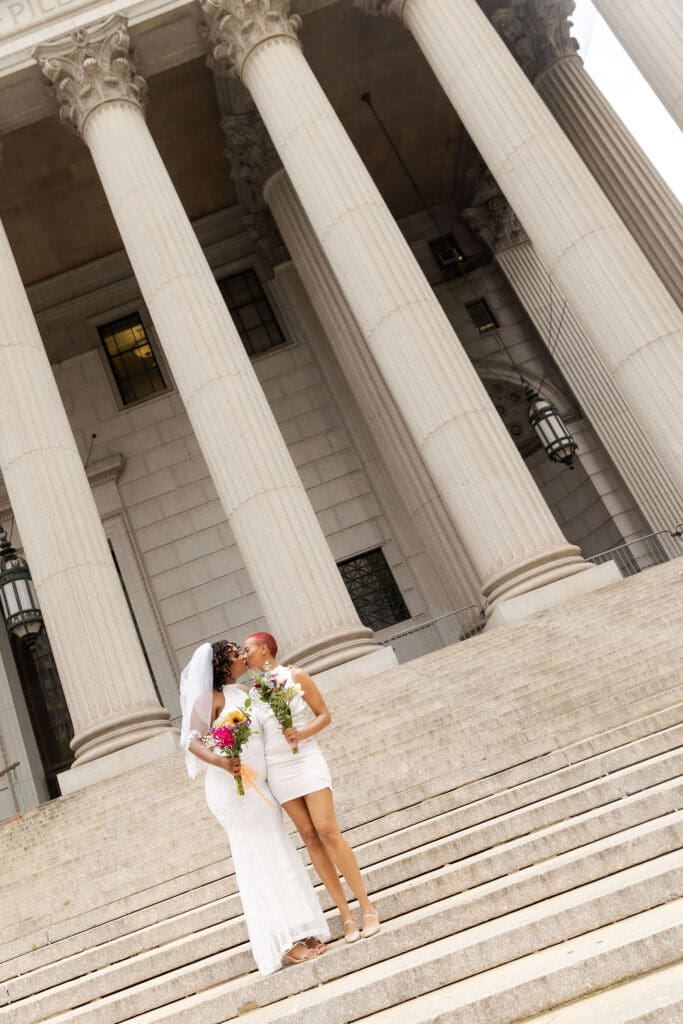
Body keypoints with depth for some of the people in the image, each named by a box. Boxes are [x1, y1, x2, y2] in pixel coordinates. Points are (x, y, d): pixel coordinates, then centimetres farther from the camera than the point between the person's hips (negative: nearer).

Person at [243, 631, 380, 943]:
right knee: (309, 836, 0)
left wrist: (303, 733, -19)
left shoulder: (296, 676, -1)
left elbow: (324, 715, -1)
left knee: (327, 830, -13)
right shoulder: (252, 692, 11)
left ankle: (366, 904, -3)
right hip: (277, 770, 4)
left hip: (306, 761, -4)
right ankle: (344, 912, 5)